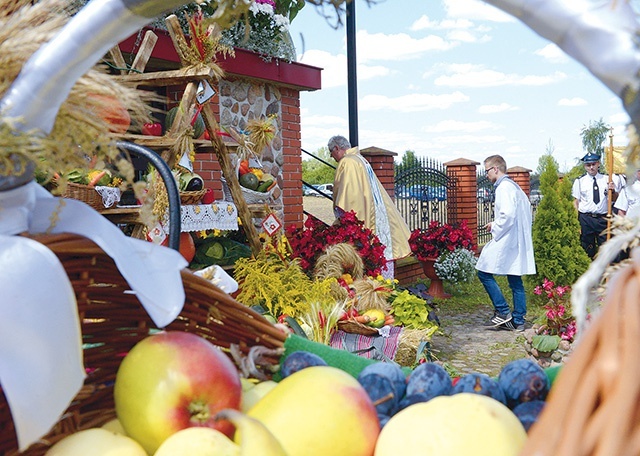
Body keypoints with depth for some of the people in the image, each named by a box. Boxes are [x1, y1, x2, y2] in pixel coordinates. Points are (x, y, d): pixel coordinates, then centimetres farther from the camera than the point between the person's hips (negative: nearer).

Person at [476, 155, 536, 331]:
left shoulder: (504, 187, -13)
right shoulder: (514, 186, 17)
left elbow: (508, 214, -24)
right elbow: (526, 209, 21)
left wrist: (495, 230, -9)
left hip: (506, 240, -10)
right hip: (518, 241, 10)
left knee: (484, 272, -2)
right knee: (515, 281, 10)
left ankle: (503, 311, -1)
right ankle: (518, 321, 14)